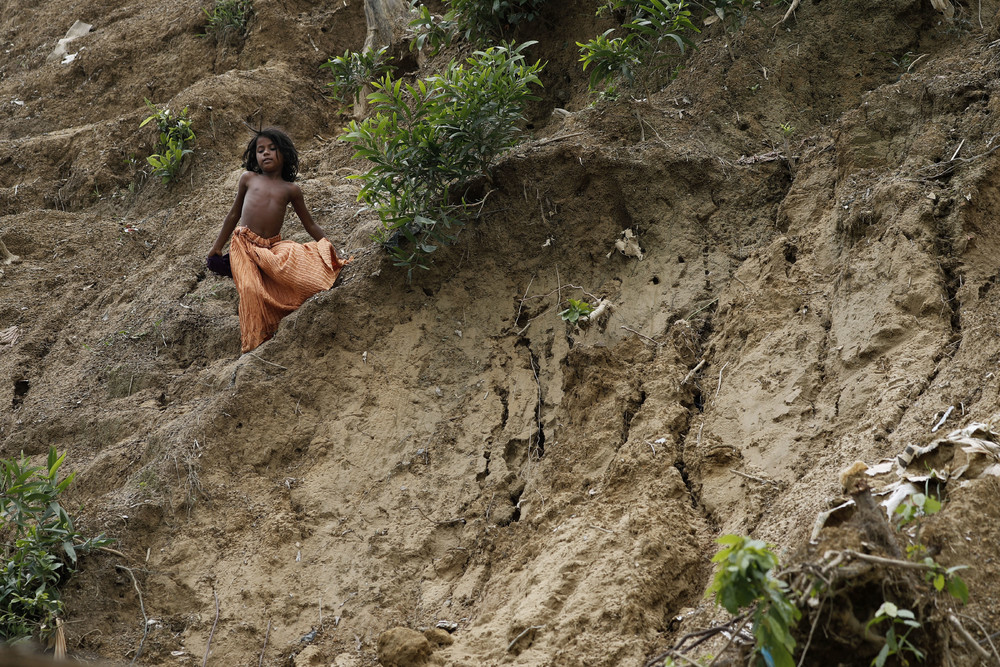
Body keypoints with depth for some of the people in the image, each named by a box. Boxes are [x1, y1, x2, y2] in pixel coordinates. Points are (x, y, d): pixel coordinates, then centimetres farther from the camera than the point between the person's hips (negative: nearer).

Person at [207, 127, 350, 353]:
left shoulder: (291, 190, 12)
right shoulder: (248, 179, 12)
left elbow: (310, 225, 17)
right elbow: (234, 214, 20)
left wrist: (331, 250, 10)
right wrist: (217, 247, 22)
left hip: (272, 248, 1)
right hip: (244, 244, -1)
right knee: (251, 289, -22)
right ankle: (253, 344, -15)